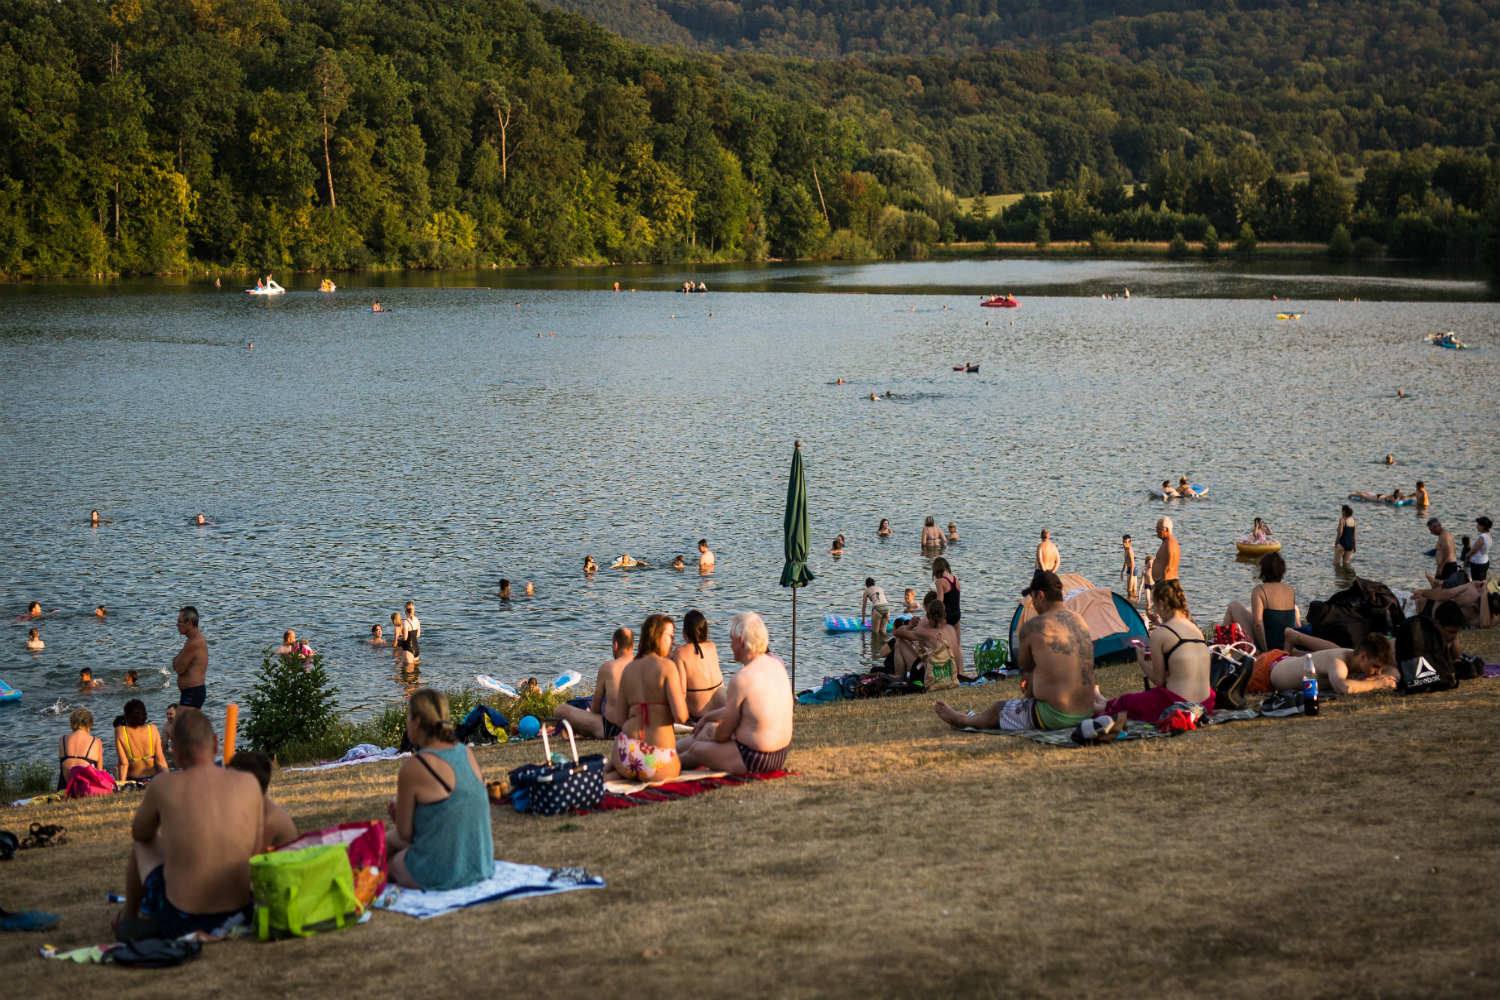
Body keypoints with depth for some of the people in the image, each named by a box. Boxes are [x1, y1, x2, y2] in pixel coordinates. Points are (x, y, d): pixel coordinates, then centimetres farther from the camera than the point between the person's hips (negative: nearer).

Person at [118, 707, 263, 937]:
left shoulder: (163, 785, -9)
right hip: (237, 916, 3)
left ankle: (129, 917, 46)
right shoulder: (249, 784, -4)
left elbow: (140, 833, 11)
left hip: (180, 923, -3)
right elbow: (255, 852, 7)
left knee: (142, 844, 28)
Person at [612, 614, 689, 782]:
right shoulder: (667, 666, -8)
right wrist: (683, 697, 7)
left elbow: (621, 720, 11)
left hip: (627, 756, 4)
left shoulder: (628, 669, 9)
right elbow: (681, 717, -13)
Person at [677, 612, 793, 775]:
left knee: (696, 749, 15)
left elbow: (724, 734, -14)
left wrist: (713, 735, 10)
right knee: (709, 728, 26)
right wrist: (708, 717, 27)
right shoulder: (776, 665, 2)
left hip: (753, 762, -8)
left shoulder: (740, 680, -24)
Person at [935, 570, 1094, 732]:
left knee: (997, 709, 20)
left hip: (1053, 716, -7)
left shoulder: (1032, 627, -12)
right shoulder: (1080, 622, 9)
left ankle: (962, 719, 49)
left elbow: (1024, 665, 4)